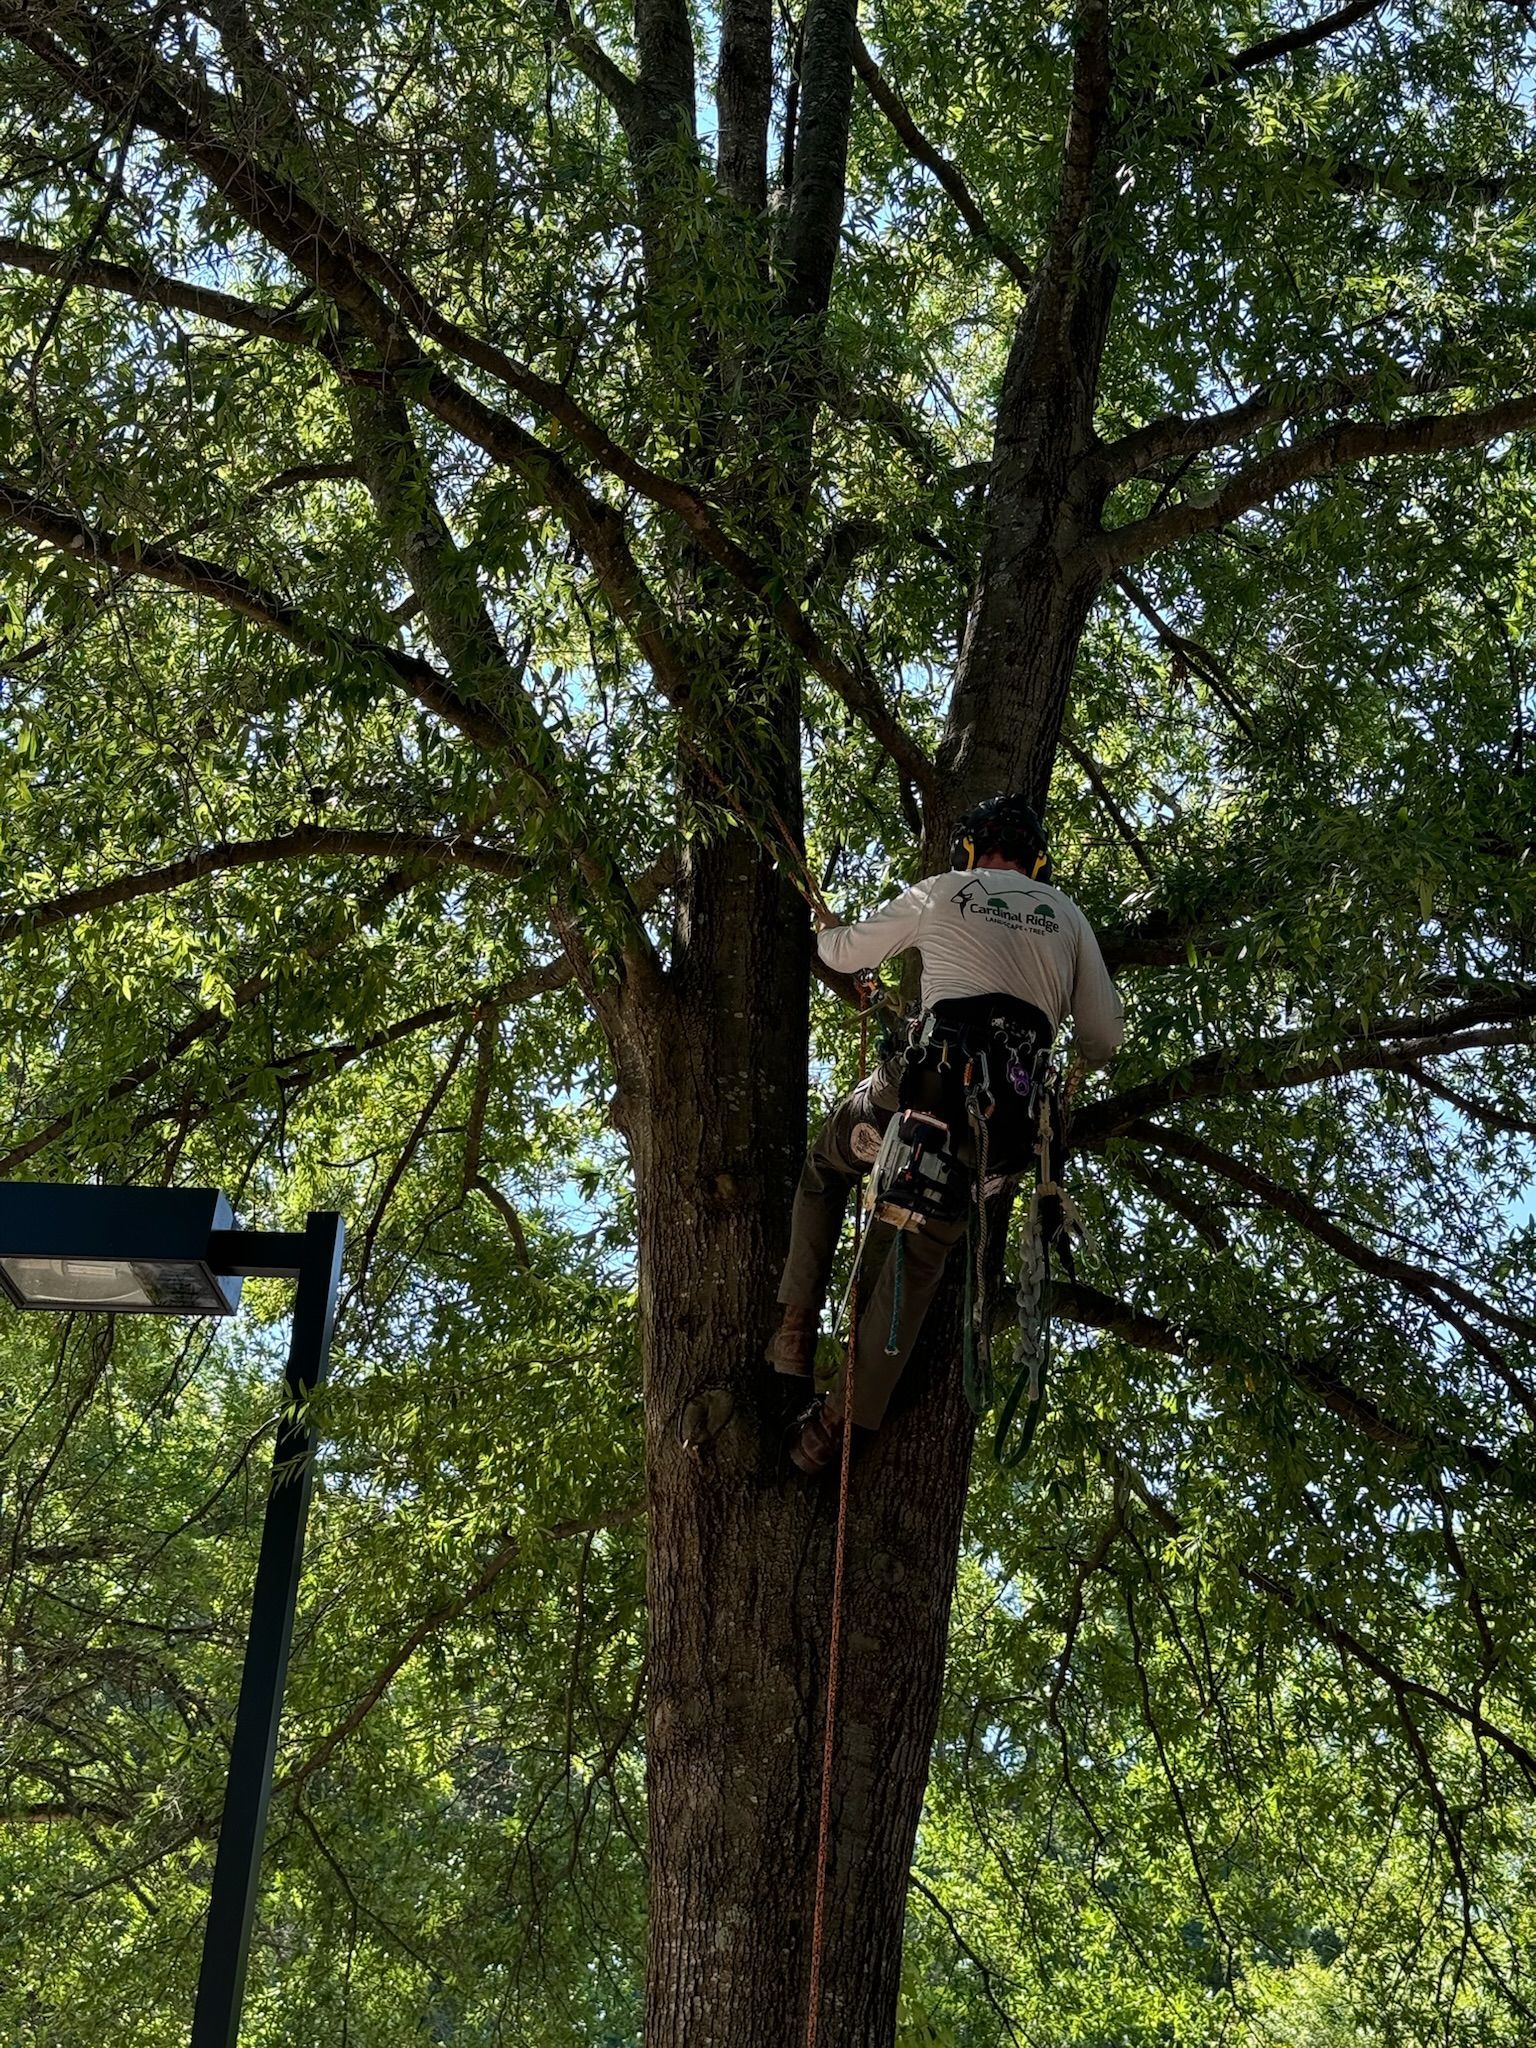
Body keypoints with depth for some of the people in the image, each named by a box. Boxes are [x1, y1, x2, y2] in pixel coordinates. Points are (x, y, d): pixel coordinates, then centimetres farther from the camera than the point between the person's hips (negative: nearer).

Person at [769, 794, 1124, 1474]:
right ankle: (836, 1424, 10)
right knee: (923, 1255, 13)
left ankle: (796, 1335, 17)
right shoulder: (1066, 915, 20)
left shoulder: (940, 893, 14)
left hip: (933, 1080, -2)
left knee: (824, 1169, 26)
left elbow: (843, 952, 26)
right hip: (1003, 1123, 2)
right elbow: (1104, 1035, 20)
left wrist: (829, 932, 50)